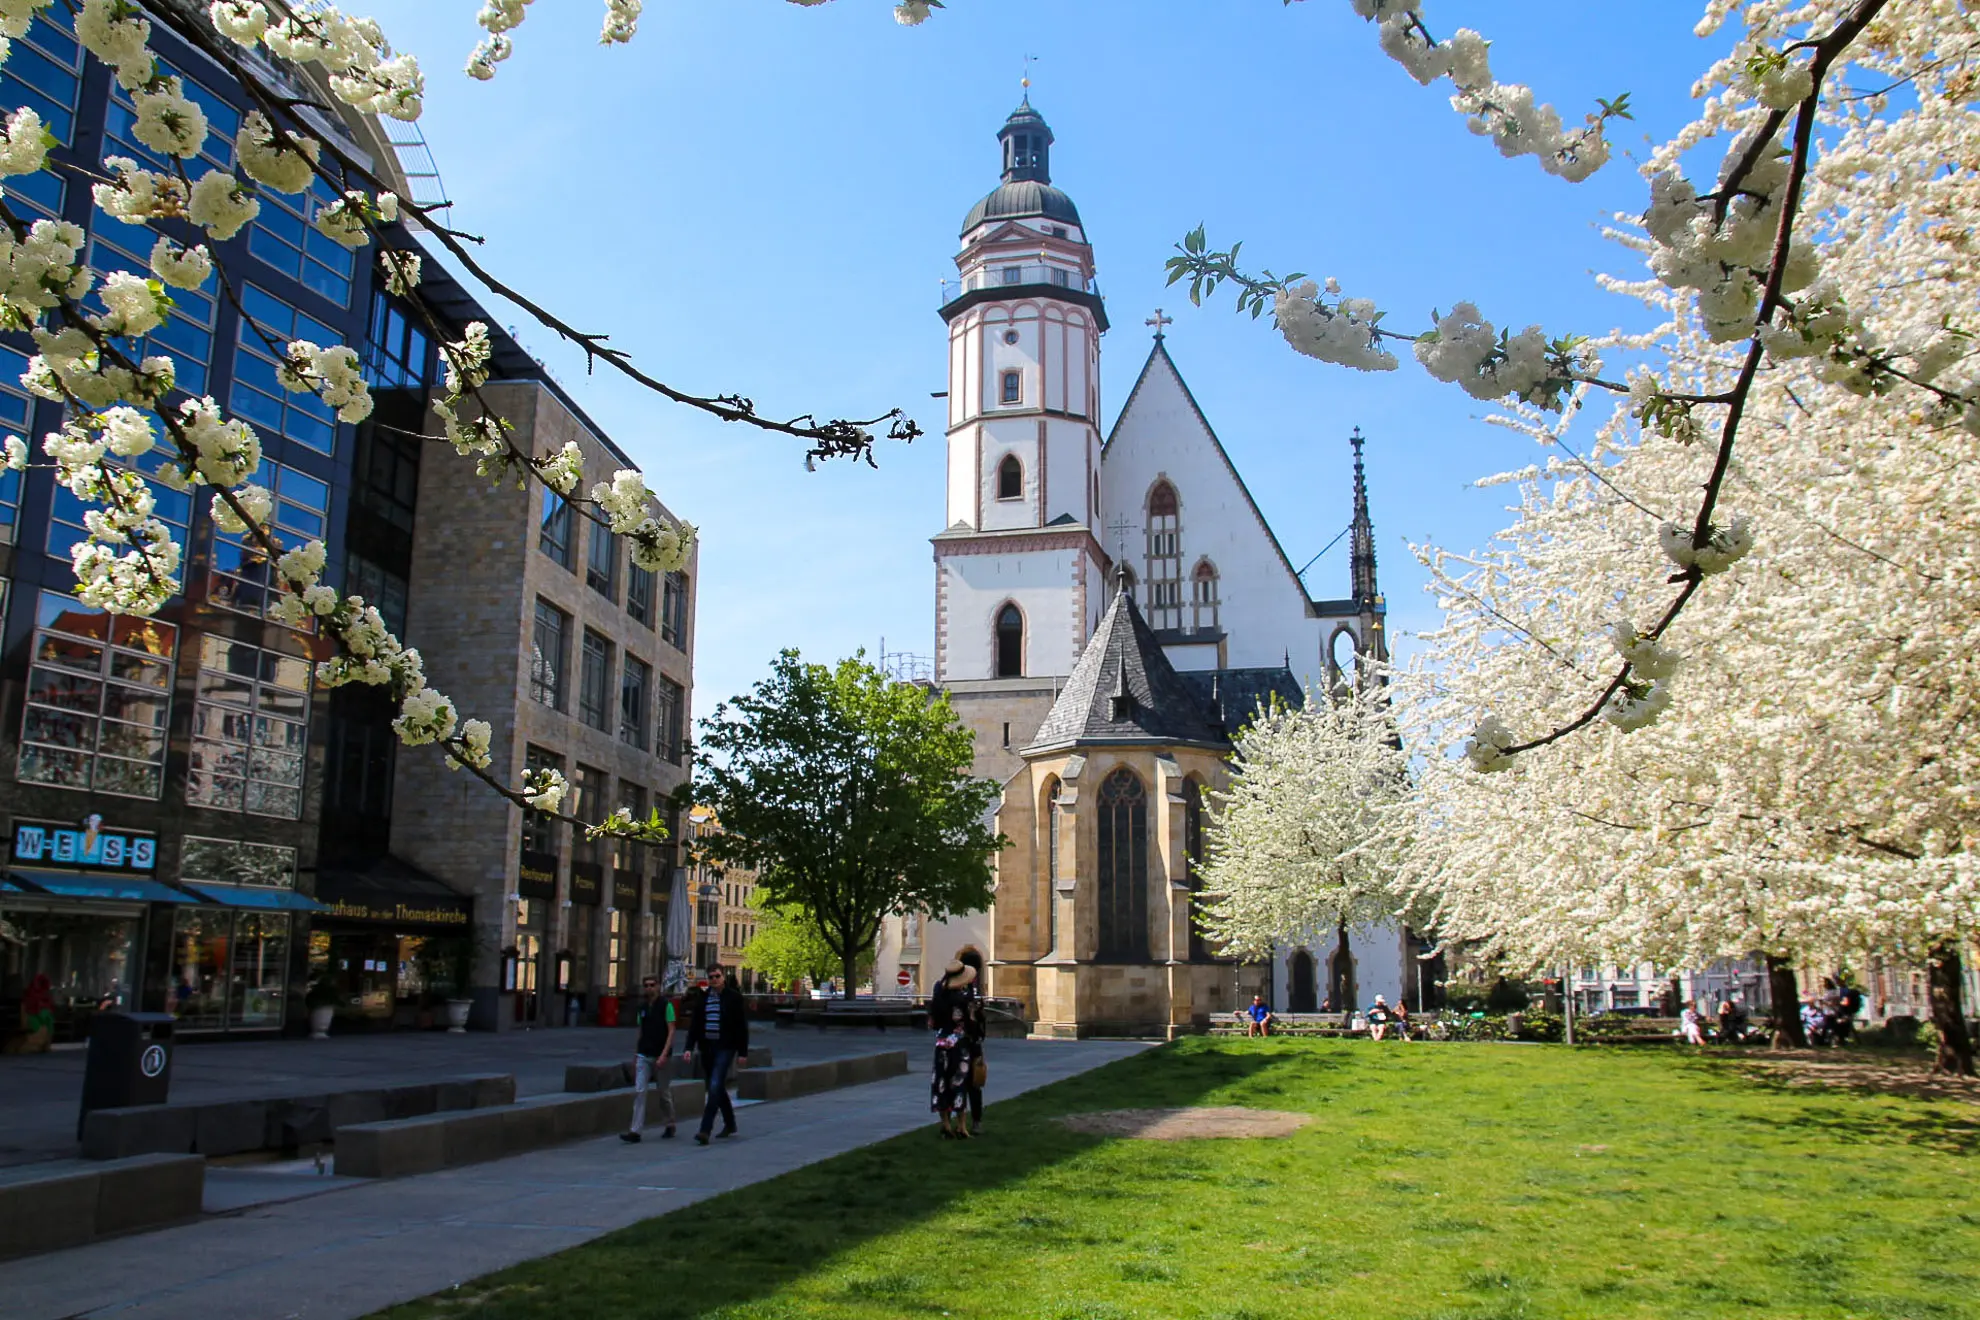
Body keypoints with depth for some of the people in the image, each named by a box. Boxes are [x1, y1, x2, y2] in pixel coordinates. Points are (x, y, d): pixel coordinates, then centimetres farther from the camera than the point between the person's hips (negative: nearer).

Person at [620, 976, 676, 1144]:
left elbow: (671, 1031, -11)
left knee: (665, 1093, 8)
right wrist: (635, 1057, 14)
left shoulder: (666, 1005, -7)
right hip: (643, 1056, 4)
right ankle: (635, 1131, -10)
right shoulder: (642, 1008, 10)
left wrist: (664, 1055, -20)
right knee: (639, 1092, -7)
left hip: (661, 1056, -4)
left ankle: (670, 1127, 26)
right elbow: (640, 1033, 16)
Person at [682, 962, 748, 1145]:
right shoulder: (702, 998, 8)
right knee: (717, 1088, 13)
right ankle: (730, 1124, 29)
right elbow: (694, 1025, 8)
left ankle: (705, 1130, -17)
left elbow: (742, 1026, -3)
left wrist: (743, 1052, -6)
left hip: (725, 1048, -5)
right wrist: (689, 1048, -4)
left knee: (715, 1087, -15)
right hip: (707, 1048, 5)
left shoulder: (734, 997, -4)